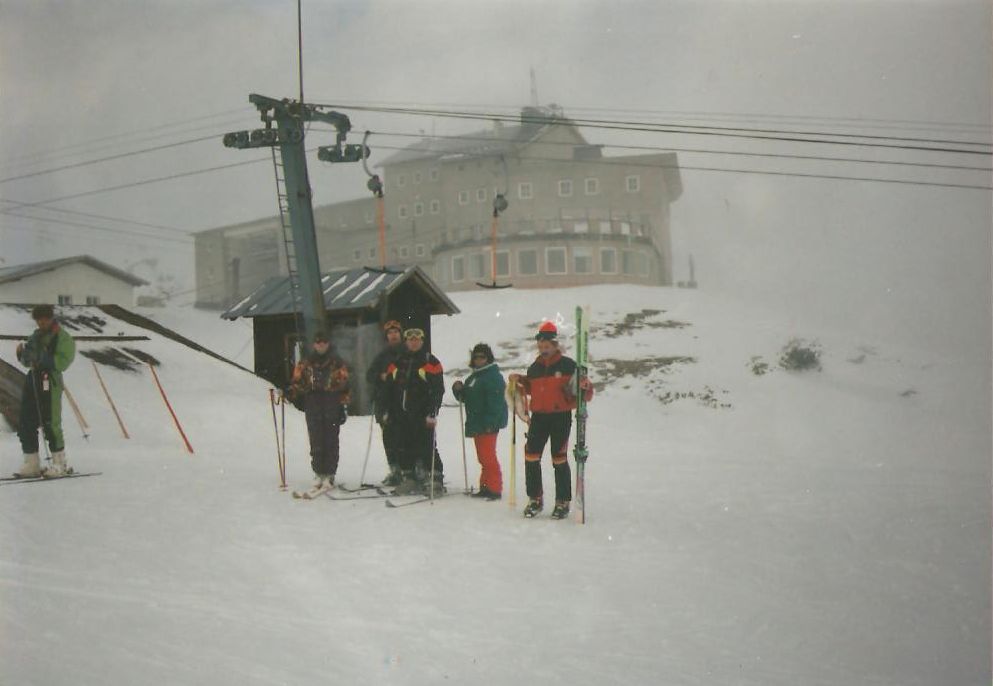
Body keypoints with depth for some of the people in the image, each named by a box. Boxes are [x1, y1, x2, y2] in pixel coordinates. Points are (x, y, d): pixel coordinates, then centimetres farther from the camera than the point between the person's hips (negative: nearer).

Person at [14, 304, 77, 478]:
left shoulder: (63, 338, -2)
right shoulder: (36, 335, 20)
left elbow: (63, 362, -14)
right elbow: (27, 361, 23)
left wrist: (42, 358, -23)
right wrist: (22, 353, 2)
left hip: (50, 383, -7)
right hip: (32, 381, 7)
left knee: (51, 423, -7)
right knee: (25, 424, 5)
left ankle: (59, 464, 3)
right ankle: (31, 464, 12)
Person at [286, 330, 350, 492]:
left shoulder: (337, 363, 10)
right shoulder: (305, 363, 13)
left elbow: (344, 386, 9)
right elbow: (297, 383, 14)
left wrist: (343, 406, 2)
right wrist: (292, 394, -6)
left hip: (332, 407, -1)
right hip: (313, 406, 1)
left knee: (331, 441, -5)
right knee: (316, 441, -4)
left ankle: (329, 475, -3)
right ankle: (319, 474, 1)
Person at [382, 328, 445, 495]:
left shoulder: (430, 362, 0)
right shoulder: (397, 363, 14)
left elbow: (438, 390, -7)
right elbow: (389, 389, 18)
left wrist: (432, 413, -14)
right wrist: (389, 411, 13)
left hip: (422, 415, -5)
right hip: (401, 415, 5)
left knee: (428, 448, -7)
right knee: (404, 448, 7)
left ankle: (436, 482, -3)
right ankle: (408, 479, 16)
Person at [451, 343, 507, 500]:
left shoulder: (493, 376, -12)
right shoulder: (473, 377, 18)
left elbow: (495, 402, -20)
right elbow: (465, 397, 24)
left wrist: (490, 423, -26)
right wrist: (458, 389, 2)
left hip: (488, 424, -10)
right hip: (476, 423, 10)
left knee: (487, 456, -10)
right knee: (483, 457, 14)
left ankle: (494, 488, -6)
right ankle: (486, 486, 20)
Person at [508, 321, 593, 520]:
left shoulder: (568, 365, -3)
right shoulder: (534, 368, 11)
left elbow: (585, 394, -3)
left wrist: (585, 387, -25)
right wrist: (520, 382, 5)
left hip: (561, 416, -4)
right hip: (539, 416, 4)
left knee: (559, 459, -1)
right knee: (531, 457, 0)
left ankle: (563, 502, 9)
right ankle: (535, 499, 12)